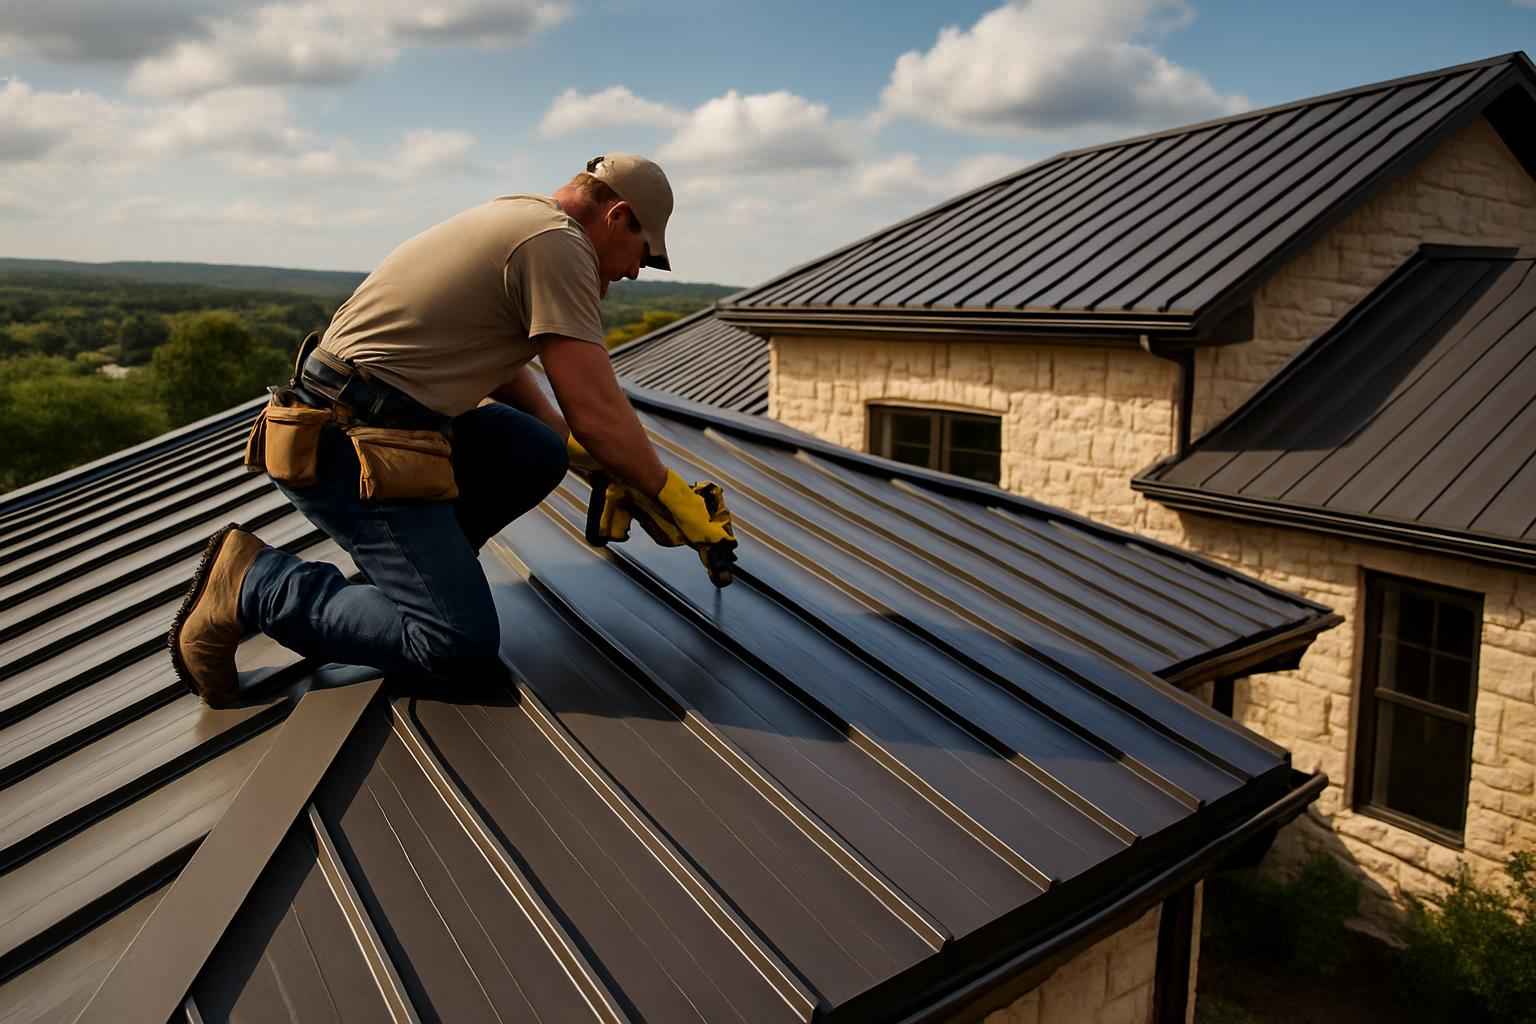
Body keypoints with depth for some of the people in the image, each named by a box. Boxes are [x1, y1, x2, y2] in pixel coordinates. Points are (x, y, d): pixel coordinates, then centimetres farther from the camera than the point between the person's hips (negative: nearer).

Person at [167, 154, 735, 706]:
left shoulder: (516, 220, 17)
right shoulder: (557, 243, -12)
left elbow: (499, 366, 25)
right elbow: (596, 411, -17)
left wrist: (584, 454, 21)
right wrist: (674, 500, -5)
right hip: (352, 447, -10)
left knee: (538, 453, 8)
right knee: (460, 642, -12)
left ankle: (417, 565, 10)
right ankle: (252, 583, -4)